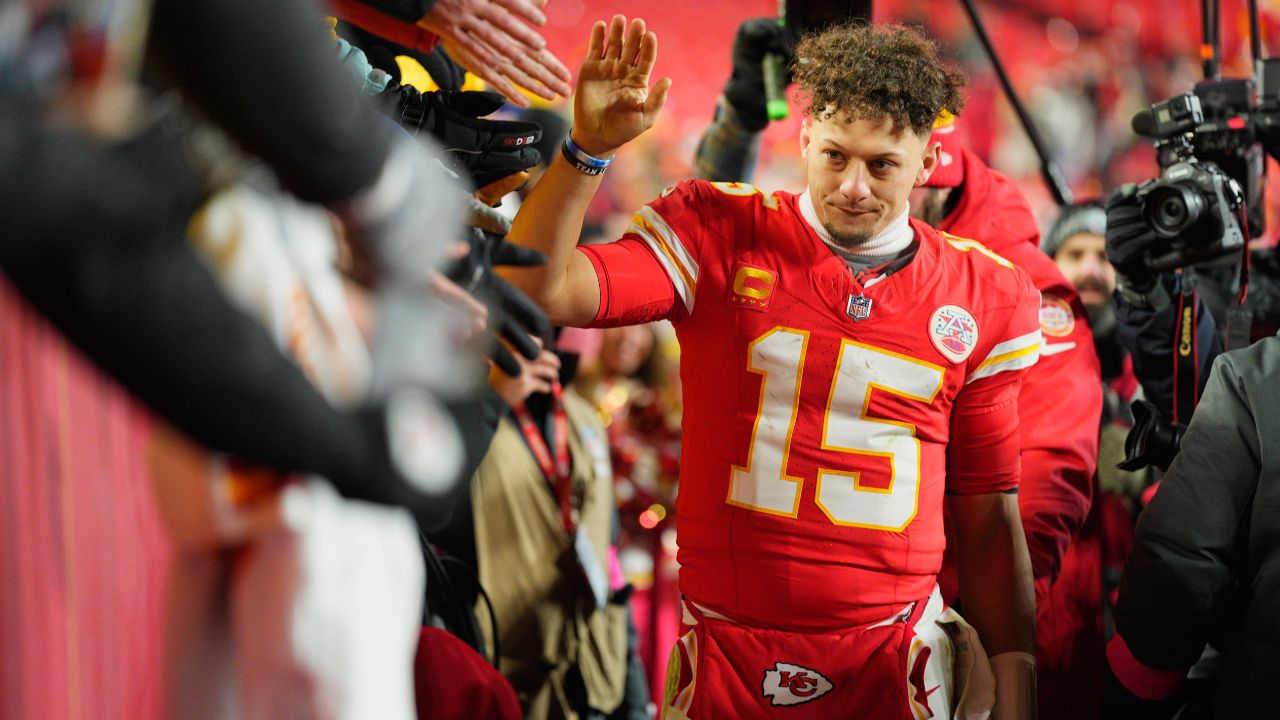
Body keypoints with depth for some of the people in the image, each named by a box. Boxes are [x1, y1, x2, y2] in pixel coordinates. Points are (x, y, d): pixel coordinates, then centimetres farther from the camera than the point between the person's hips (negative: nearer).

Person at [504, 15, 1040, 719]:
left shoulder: (986, 298, 4)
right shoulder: (718, 234, 0)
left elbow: (987, 511, 8)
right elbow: (537, 290, -11)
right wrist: (587, 149, -23)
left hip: (893, 660, 1)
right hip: (725, 657, -1)